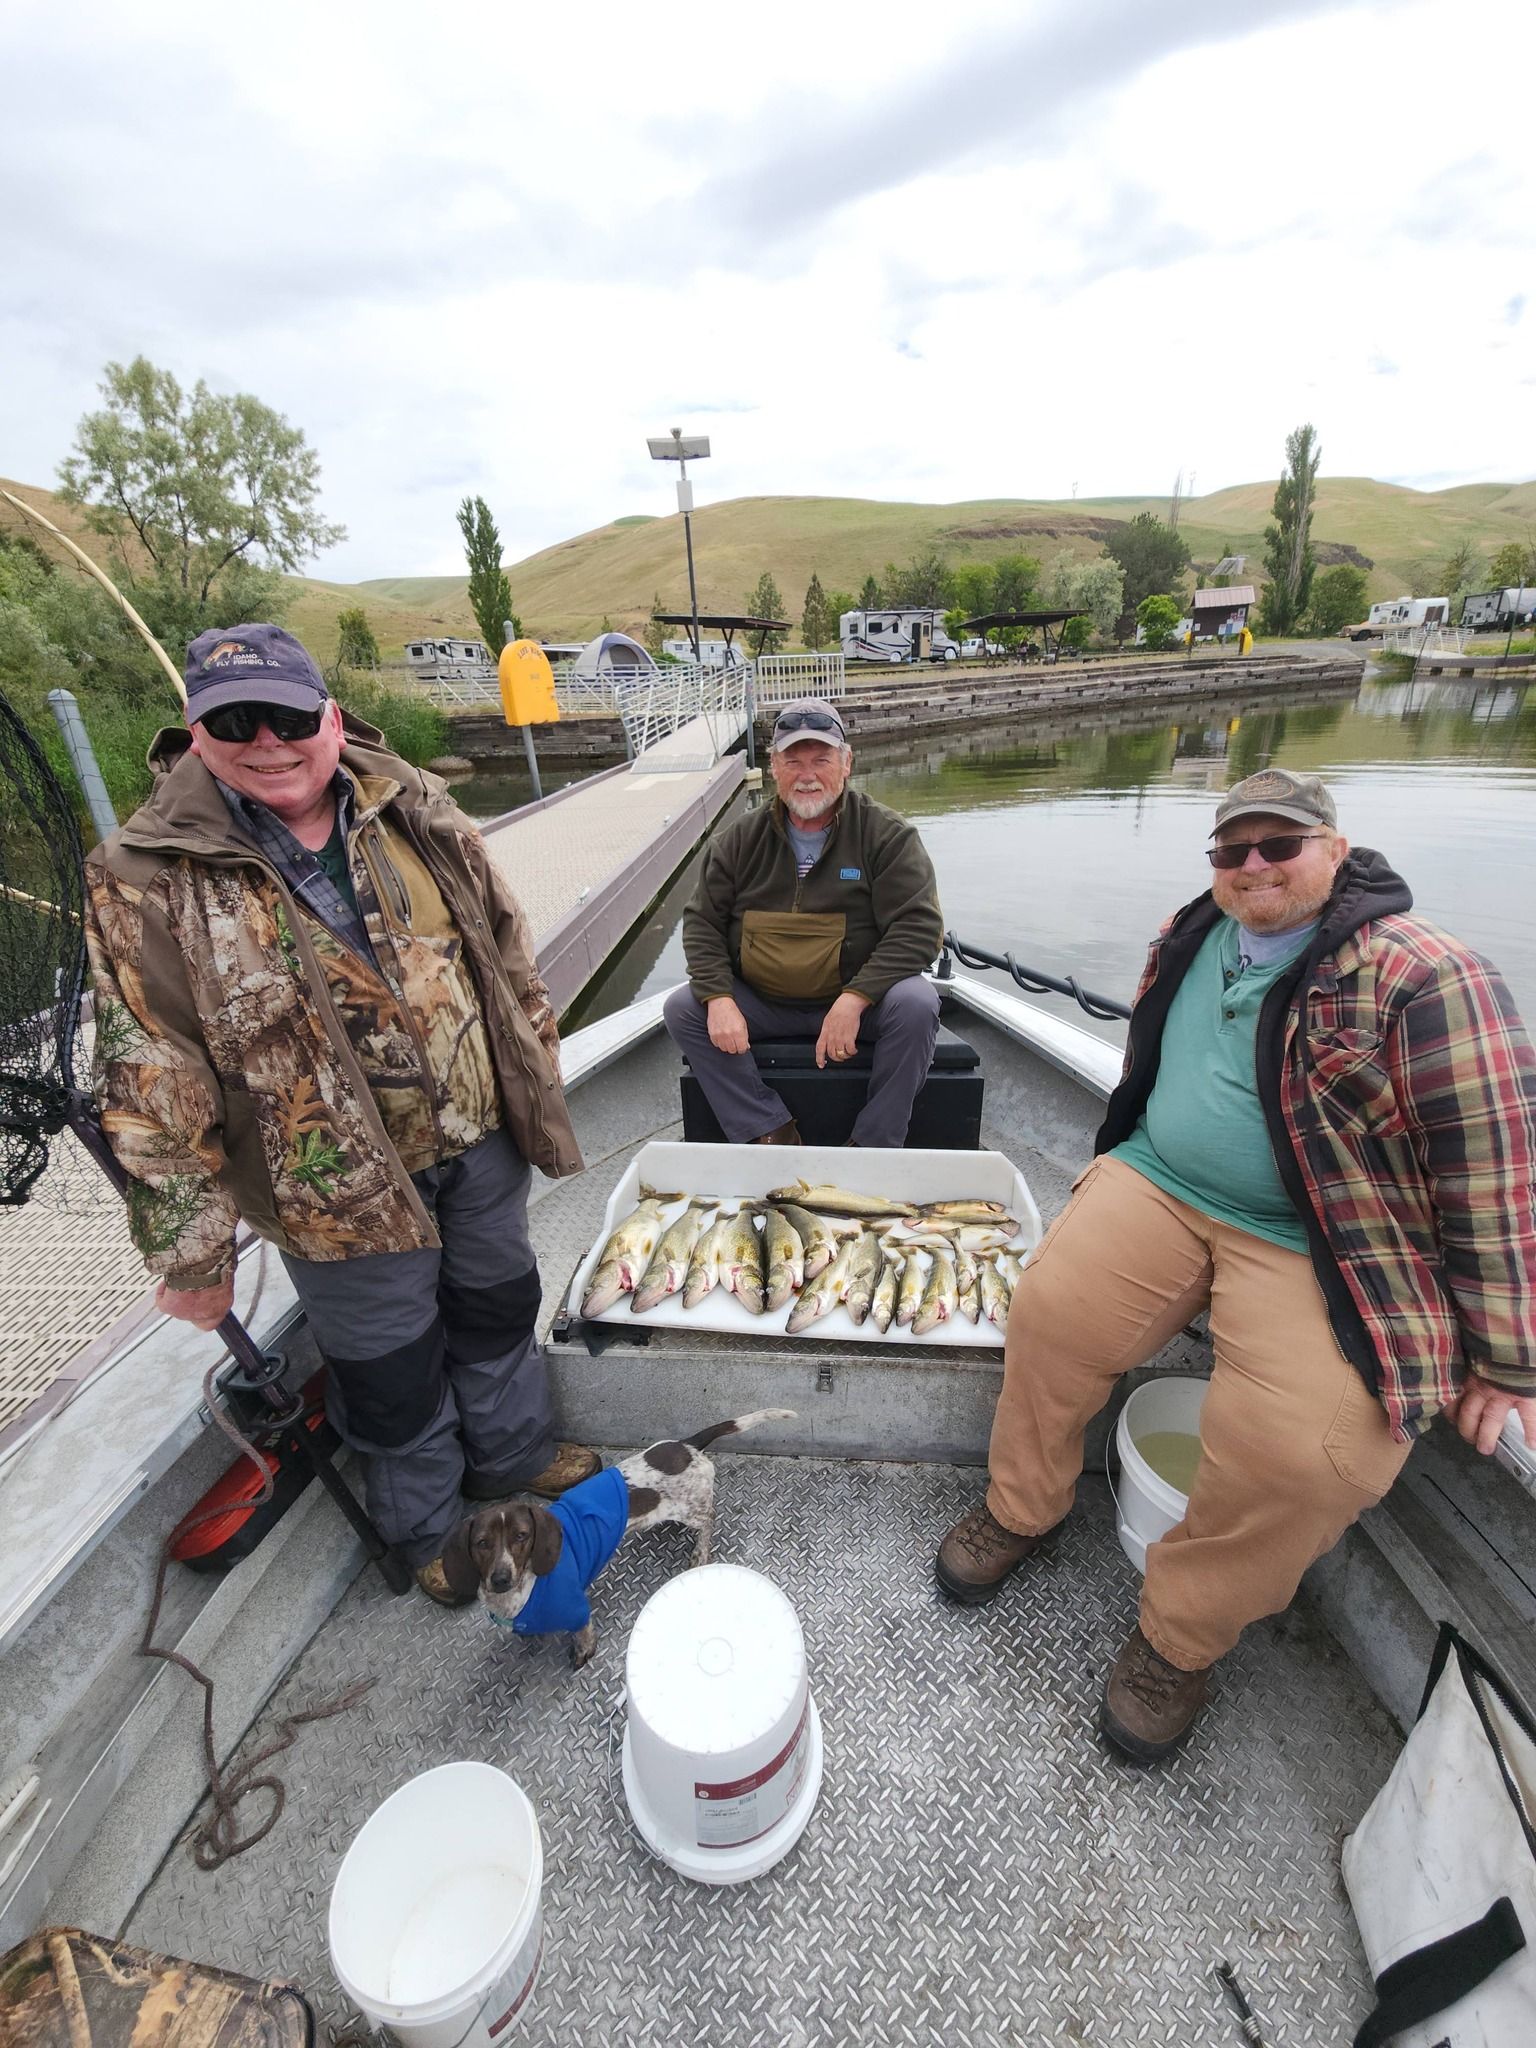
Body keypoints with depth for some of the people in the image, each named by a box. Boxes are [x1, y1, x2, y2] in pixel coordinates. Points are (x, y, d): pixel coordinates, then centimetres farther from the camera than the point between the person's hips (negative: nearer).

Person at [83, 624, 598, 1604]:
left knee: (498, 1304, 24)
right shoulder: (146, 885, -15)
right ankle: (428, 1529, 47)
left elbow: (504, 944, 5)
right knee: (393, 1367, 17)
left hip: (480, 1136, 4)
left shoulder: (414, 811, -4)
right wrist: (189, 1253, -9)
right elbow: (150, 1087, -12)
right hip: (342, 1187, -3)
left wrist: (535, 1072, 10)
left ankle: (515, 1456, 54)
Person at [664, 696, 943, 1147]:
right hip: (760, 1003, 3)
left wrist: (853, 1000, -25)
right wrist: (719, 998, -13)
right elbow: (702, 923, 5)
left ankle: (873, 1145, -15)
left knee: (916, 1005, -31)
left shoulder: (888, 835, -5)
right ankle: (772, 1132, -14)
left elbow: (918, 927, -13)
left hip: (858, 999, -2)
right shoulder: (741, 839, 5)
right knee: (682, 1009, -16)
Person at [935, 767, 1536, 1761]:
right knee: (1050, 1313, -16)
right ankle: (1021, 1509, 13)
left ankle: (1182, 1641, 7)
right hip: (1159, 1184, 5)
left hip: (1317, 1242, -4)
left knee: (1299, 1449, -23)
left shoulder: (1425, 978, -12)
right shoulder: (1192, 937, 8)